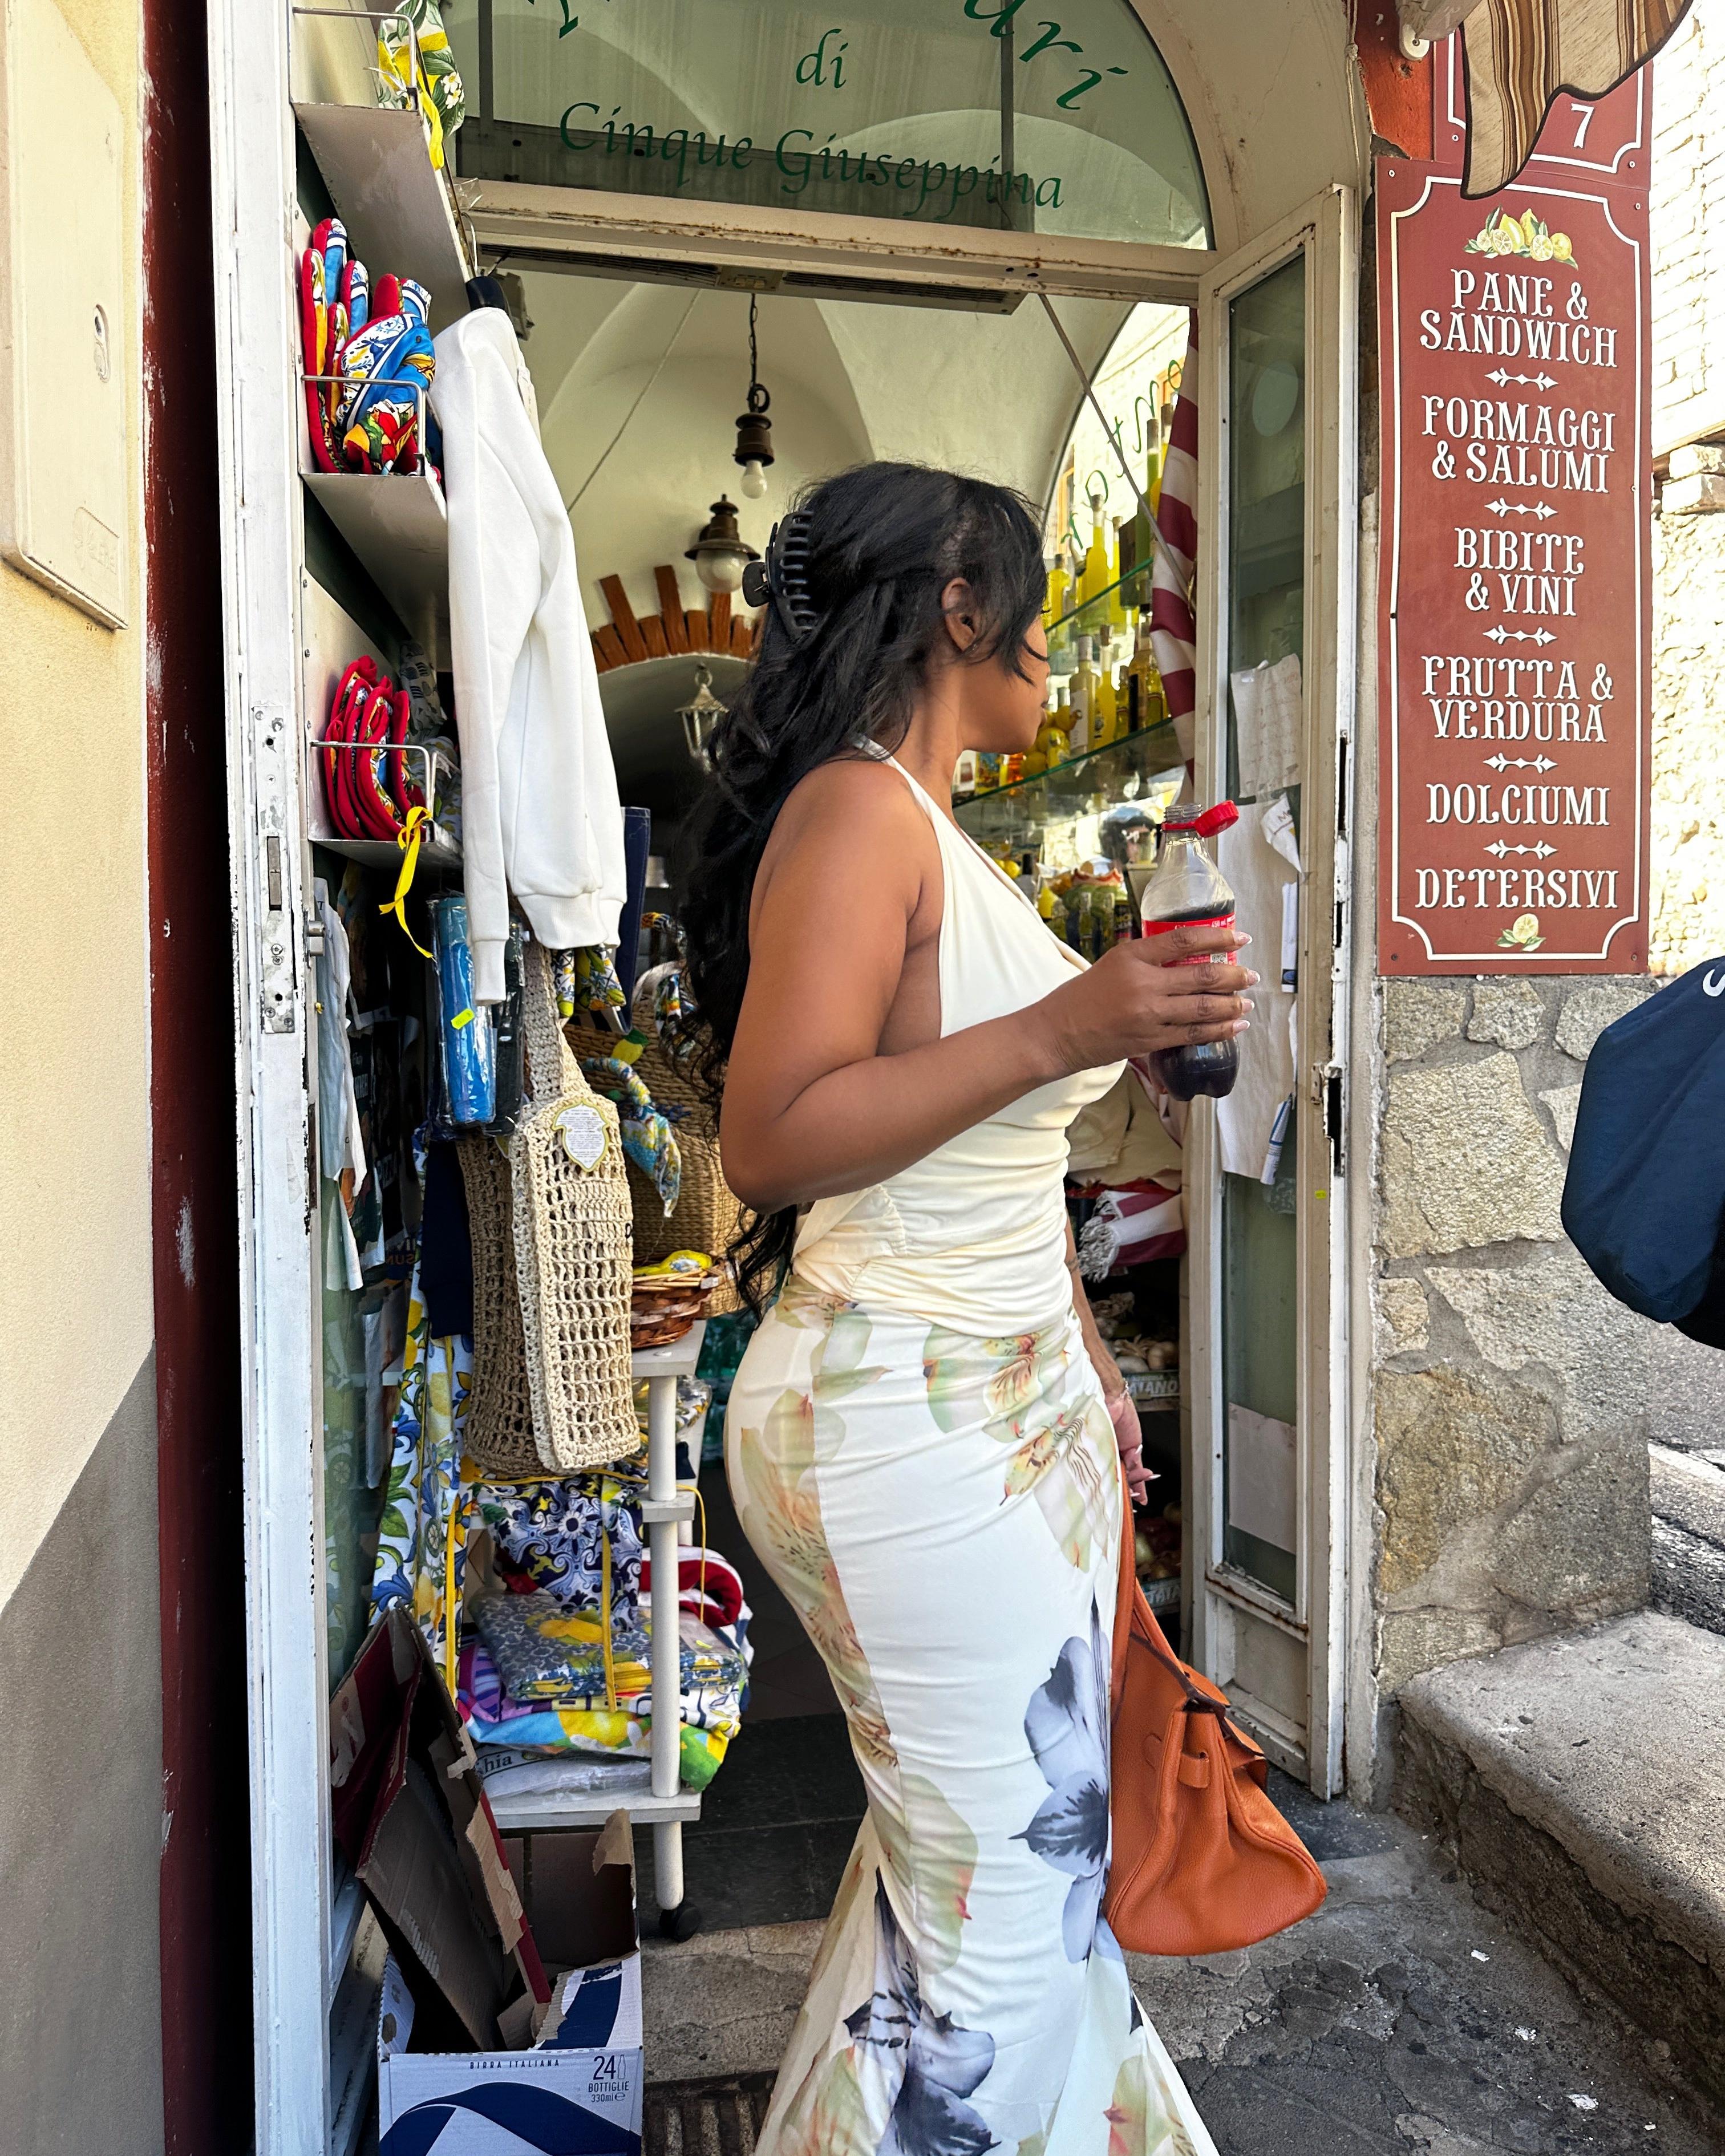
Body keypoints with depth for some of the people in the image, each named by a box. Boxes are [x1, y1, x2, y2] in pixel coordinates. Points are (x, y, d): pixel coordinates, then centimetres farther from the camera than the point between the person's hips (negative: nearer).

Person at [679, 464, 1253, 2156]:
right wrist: (1069, 1026, -25)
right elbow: (770, 1140, -21)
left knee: (1012, 1855, 16)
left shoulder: (938, 836, 17)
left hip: (1006, 1401, 9)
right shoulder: (860, 809, -12)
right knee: (1011, 1893, 1)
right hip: (908, 1421, -9)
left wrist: (1085, 1366, 23)